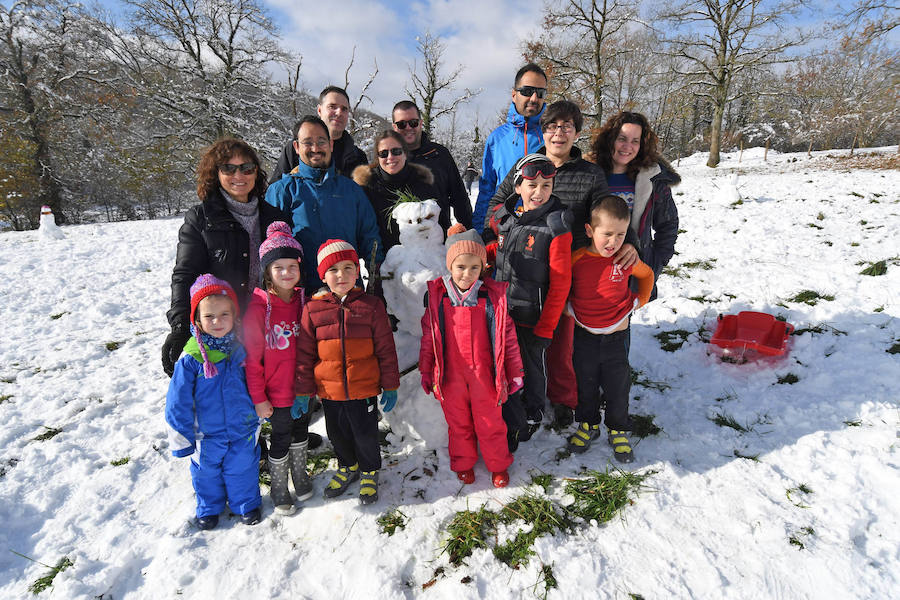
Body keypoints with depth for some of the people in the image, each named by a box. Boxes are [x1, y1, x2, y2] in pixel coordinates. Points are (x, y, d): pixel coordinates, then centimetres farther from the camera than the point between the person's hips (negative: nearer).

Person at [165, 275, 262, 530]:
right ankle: (209, 508, 43)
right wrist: (182, 439, -7)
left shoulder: (240, 348, -8)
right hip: (207, 434, -1)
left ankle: (247, 504, 40)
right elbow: (178, 402, -11)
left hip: (243, 430, 2)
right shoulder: (191, 358, -19)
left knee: (243, 468, 16)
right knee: (207, 472, 17)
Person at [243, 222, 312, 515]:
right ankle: (278, 487, 34)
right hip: (277, 393, -5)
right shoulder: (258, 307, -19)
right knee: (281, 439, 11)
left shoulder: (302, 301, -2)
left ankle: (300, 475, 44)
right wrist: (259, 398, -13)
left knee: (301, 432, 21)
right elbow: (252, 358, -15)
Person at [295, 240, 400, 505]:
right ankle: (348, 466, 48)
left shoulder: (371, 306, -7)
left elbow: (386, 349, -2)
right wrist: (302, 391, 3)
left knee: (366, 435, 11)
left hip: (364, 388, -2)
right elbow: (304, 354, 3)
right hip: (329, 390, 2)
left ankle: (369, 472, 40)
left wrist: (390, 386, -1)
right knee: (337, 434, 20)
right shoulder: (313, 309, -3)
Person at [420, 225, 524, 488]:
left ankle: (498, 464, 38)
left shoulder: (494, 296, -9)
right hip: (450, 375, 1)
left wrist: (515, 373, 2)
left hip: (484, 374, -1)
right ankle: (463, 463, 43)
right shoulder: (436, 296, -6)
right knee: (458, 422, 19)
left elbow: (508, 336, -1)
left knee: (490, 422, 14)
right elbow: (428, 337, 2)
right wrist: (426, 371, 6)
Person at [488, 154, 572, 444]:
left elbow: (560, 283, -16)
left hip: (533, 317, -5)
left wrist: (545, 328, -16)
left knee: (532, 366, 15)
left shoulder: (556, 227, -17)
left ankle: (533, 413, 40)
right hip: (502, 311, 5)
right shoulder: (507, 216, 0)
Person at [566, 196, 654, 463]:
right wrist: (568, 307, -3)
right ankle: (588, 425, 37)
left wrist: (639, 301, 6)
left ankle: (618, 431, 32)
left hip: (616, 335, 0)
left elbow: (647, 274, 11)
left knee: (618, 387, 12)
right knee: (586, 384, 16)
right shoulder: (576, 259, -13)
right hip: (584, 335, 0)